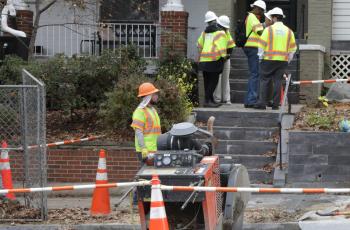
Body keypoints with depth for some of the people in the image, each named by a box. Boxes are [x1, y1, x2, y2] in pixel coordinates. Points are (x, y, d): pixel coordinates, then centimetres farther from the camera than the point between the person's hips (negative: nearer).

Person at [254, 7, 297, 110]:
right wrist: (288, 60, 21)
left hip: (269, 59, -3)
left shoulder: (269, 29, -4)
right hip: (283, 61, 3)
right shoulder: (289, 31, 9)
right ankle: (276, 104, 2)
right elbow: (292, 48, 13)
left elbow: (261, 45, -4)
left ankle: (262, 103, -4)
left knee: (265, 81, 1)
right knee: (278, 81, 5)